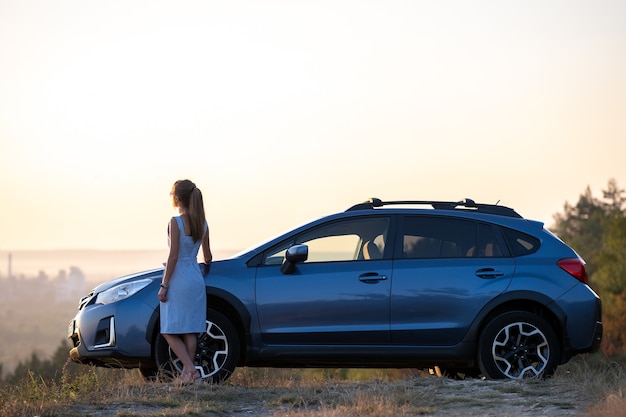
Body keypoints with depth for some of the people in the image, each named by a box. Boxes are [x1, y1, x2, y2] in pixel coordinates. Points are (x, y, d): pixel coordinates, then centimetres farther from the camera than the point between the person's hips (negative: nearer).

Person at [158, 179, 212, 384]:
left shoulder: (176, 222, -13)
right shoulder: (202, 225, 6)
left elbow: (173, 256, -17)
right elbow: (207, 256, 16)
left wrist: (164, 286, -13)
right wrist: (207, 264, 40)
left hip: (178, 280, -6)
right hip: (196, 280, 6)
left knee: (170, 331, 0)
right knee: (190, 331, 9)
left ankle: (190, 369, -12)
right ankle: (187, 373, 10)